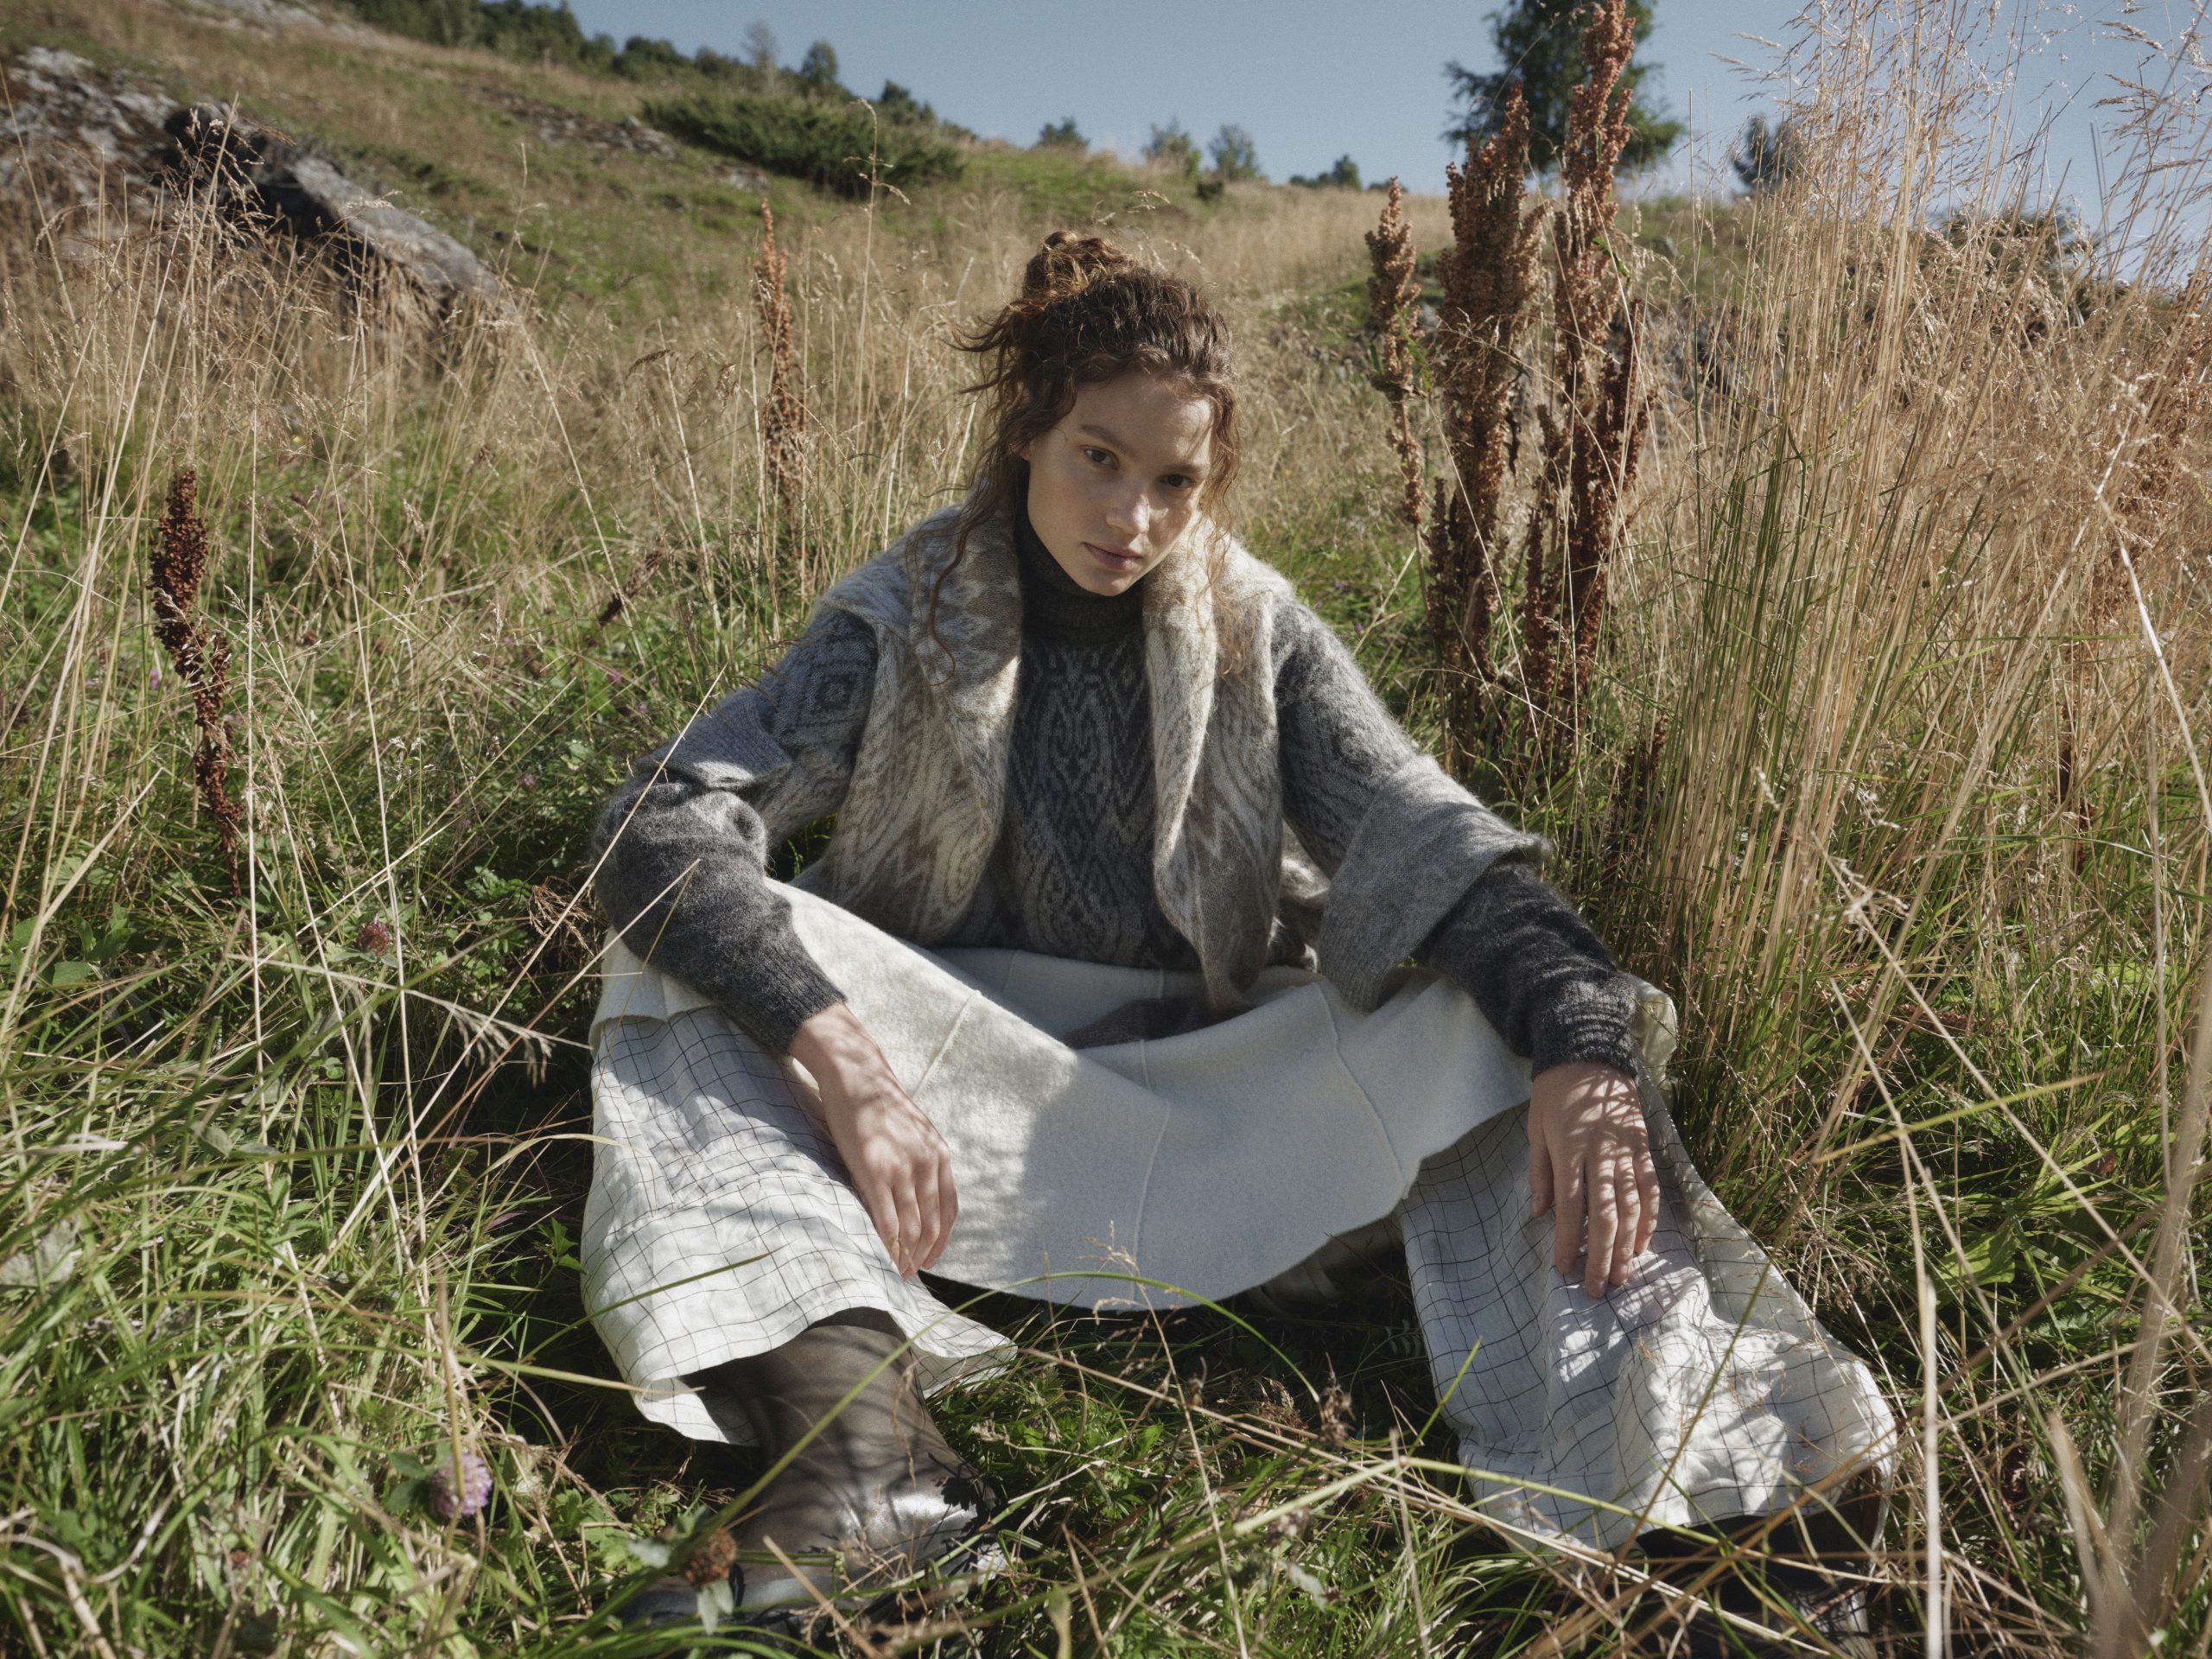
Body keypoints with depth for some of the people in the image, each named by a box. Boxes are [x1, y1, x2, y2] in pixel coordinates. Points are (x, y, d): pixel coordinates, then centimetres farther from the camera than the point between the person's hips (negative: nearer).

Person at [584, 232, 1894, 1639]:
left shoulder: (1259, 635, 0)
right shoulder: (909, 618, -5)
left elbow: (1431, 847, -11)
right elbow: (664, 824, -17)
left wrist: (1576, 1041, -30)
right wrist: (840, 1051, -32)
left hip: (1208, 1106, 2)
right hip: (959, 1106, -1)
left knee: (1500, 1021, -18)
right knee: (692, 959, -24)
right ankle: (864, 1435, -40)